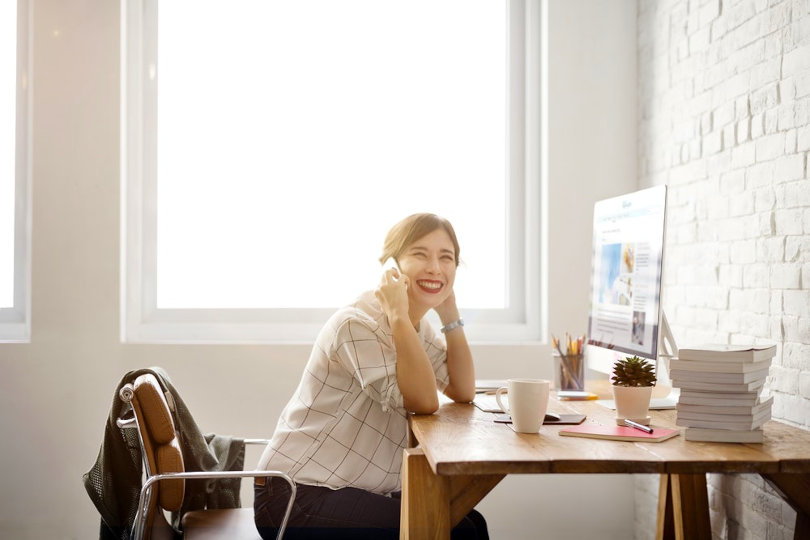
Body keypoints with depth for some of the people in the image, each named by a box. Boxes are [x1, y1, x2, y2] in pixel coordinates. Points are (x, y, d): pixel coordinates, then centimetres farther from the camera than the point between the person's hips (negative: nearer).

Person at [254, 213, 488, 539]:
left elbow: (463, 393, 0)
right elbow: (424, 402, -24)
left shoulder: (418, 328, 8)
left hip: (355, 490, 9)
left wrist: (449, 311, -3)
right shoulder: (357, 324, -19)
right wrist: (398, 315, -25)